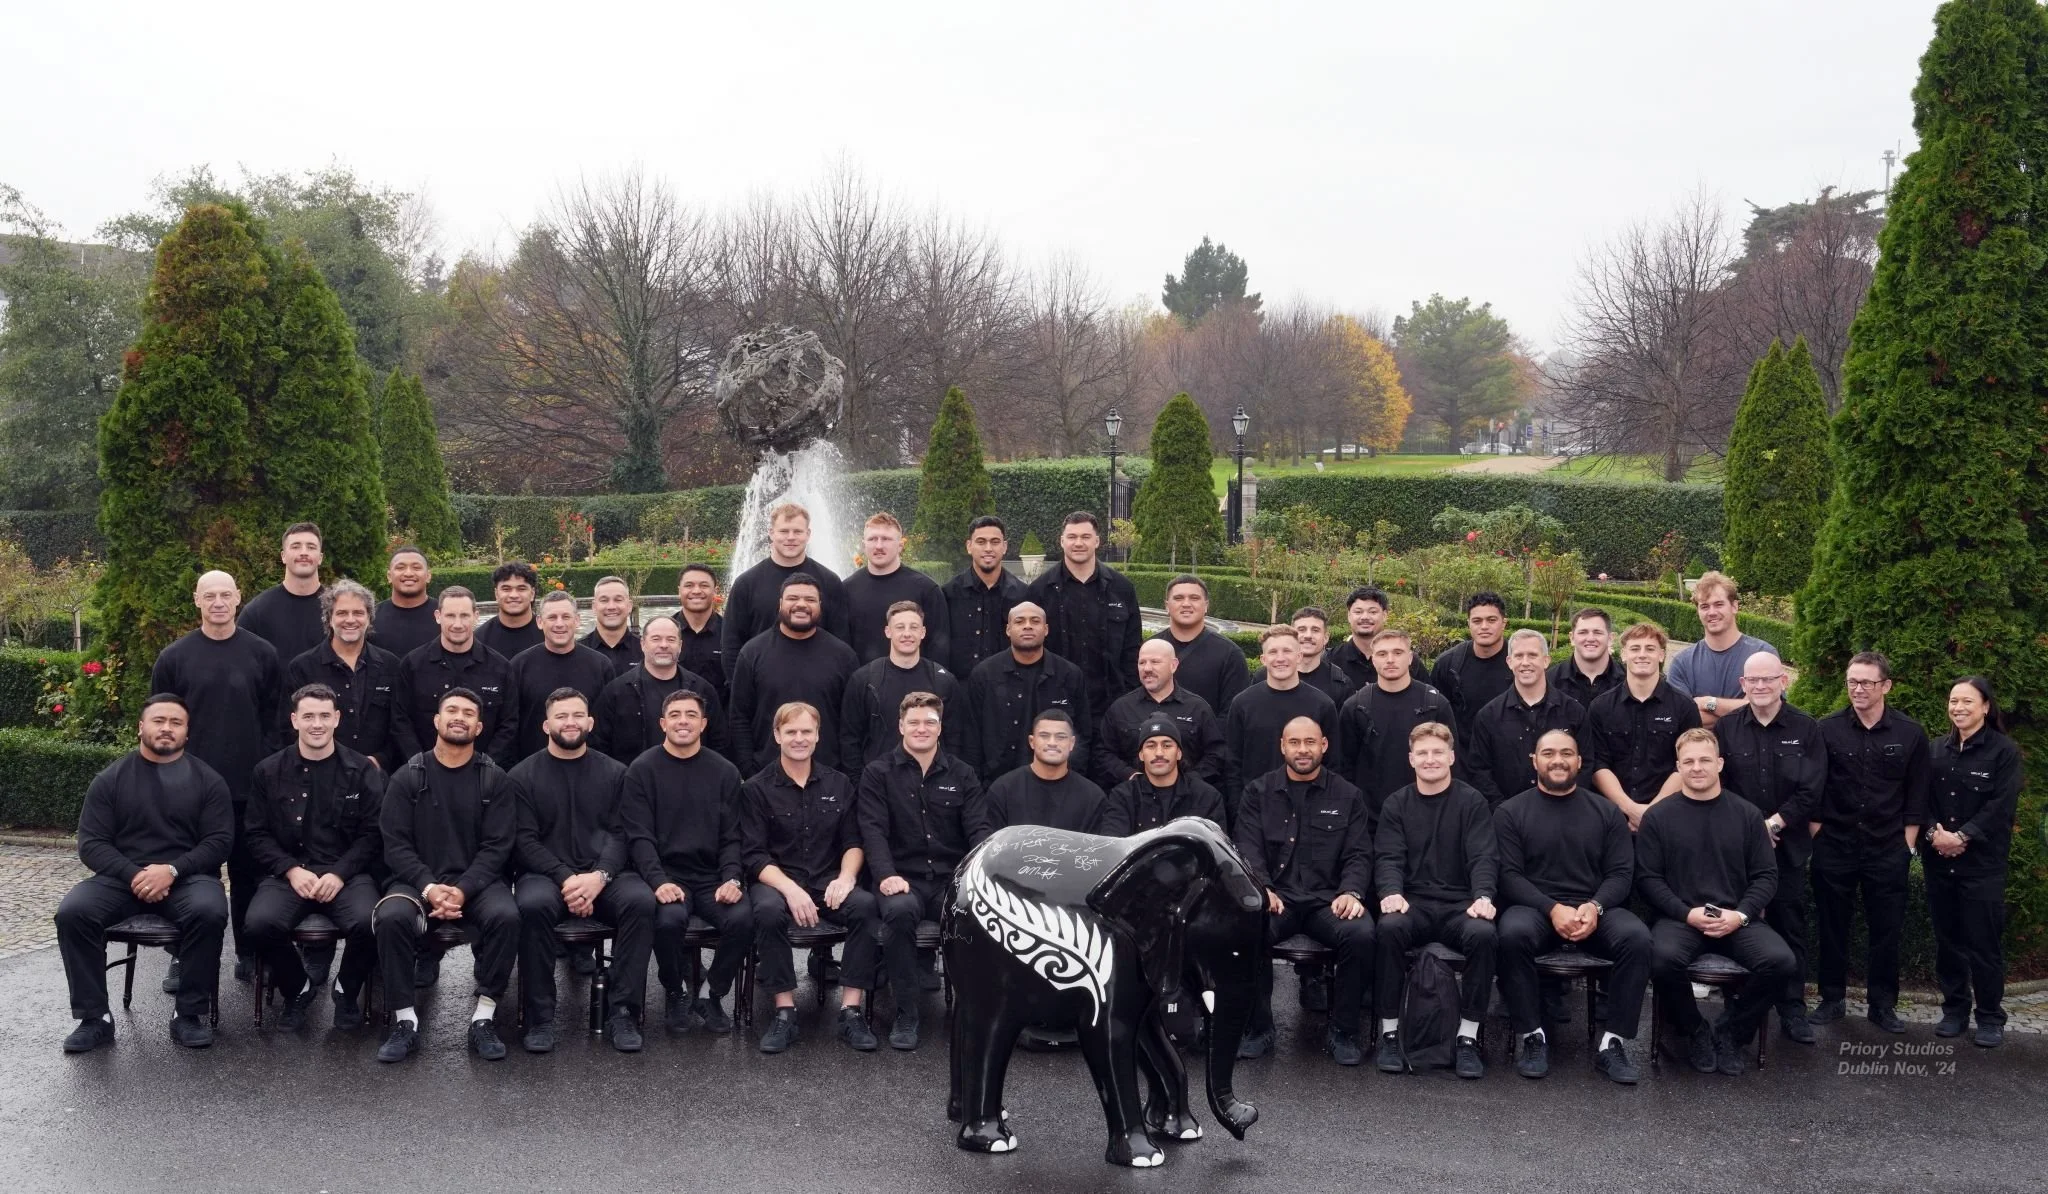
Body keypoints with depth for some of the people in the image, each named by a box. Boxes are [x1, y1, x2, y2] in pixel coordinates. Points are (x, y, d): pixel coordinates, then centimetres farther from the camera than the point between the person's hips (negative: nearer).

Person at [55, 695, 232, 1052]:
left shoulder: (207, 780, 6)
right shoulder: (110, 779, 9)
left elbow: (219, 842, -1)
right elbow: (91, 843, 2)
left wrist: (172, 870, -18)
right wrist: (133, 875, -16)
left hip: (188, 876, -2)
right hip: (123, 876, 2)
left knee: (209, 912, -34)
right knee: (72, 912, -27)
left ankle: (189, 1014, -19)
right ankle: (95, 1017, -15)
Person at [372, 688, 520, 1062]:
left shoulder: (494, 780, 5)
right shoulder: (407, 777, 5)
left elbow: (497, 847, -2)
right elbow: (395, 844, -1)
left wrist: (462, 890, -18)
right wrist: (428, 887, -18)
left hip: (476, 881, 0)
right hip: (417, 879, 0)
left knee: (506, 915, -32)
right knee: (390, 917, -32)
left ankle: (483, 1018, -19)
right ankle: (405, 1022, -19)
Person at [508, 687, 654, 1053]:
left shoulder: (614, 772, 12)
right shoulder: (524, 775, 8)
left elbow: (621, 834, 3)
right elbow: (524, 840, -1)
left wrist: (599, 876, -17)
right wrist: (565, 879, -17)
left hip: (603, 875, 1)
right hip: (545, 873, -1)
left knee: (641, 900, -30)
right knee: (533, 904, -36)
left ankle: (622, 1012, -23)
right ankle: (540, 1017, -23)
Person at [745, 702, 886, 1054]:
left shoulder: (838, 785, 13)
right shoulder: (756, 790, 2)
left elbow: (853, 841, 10)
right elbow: (753, 855, -5)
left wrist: (846, 876, -12)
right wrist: (790, 889, -22)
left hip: (829, 882, 2)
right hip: (776, 880, -2)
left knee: (865, 904, -30)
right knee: (768, 911, -37)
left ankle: (851, 1011, -25)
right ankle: (785, 1012, -26)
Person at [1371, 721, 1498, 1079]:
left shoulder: (1472, 802, 7)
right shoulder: (1397, 804, 12)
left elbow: (1484, 857, -2)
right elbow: (1388, 857, 2)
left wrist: (1483, 896, -21)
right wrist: (1392, 892, -19)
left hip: (1461, 905, 0)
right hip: (1413, 903, 1)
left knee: (1484, 934, -33)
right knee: (1390, 927, -33)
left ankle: (1467, 1039, -20)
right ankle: (1389, 1033, -20)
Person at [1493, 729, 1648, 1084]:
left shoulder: (1606, 812, 13)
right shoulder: (1510, 812, 8)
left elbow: (1621, 873, 6)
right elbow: (1509, 875, -2)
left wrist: (1595, 907, -15)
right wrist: (1553, 909, -17)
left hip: (1597, 909, 2)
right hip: (1534, 907, -2)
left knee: (1637, 936, -29)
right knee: (1513, 933, -35)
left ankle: (1614, 1043, -20)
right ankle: (1532, 1038, -21)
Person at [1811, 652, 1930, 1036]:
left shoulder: (1910, 733, 0)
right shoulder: (1828, 729, -2)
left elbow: (1916, 797, 4)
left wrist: (1907, 844, 1)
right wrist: (1817, 836, -2)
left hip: (1888, 850, 0)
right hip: (1834, 846, 0)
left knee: (1886, 930, 5)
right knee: (1832, 927, 8)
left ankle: (1883, 1004, 17)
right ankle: (1832, 999, 20)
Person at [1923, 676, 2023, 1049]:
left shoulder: (2004, 751, -3)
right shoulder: (1935, 749, 11)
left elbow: (2001, 807, -11)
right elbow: (1922, 798, 6)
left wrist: (1963, 837, -18)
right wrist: (1933, 833, -12)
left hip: (1982, 862, -4)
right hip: (1938, 861, 4)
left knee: (1984, 942, -2)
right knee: (1947, 940, 9)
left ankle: (1991, 1017, 9)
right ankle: (1954, 1009, 19)